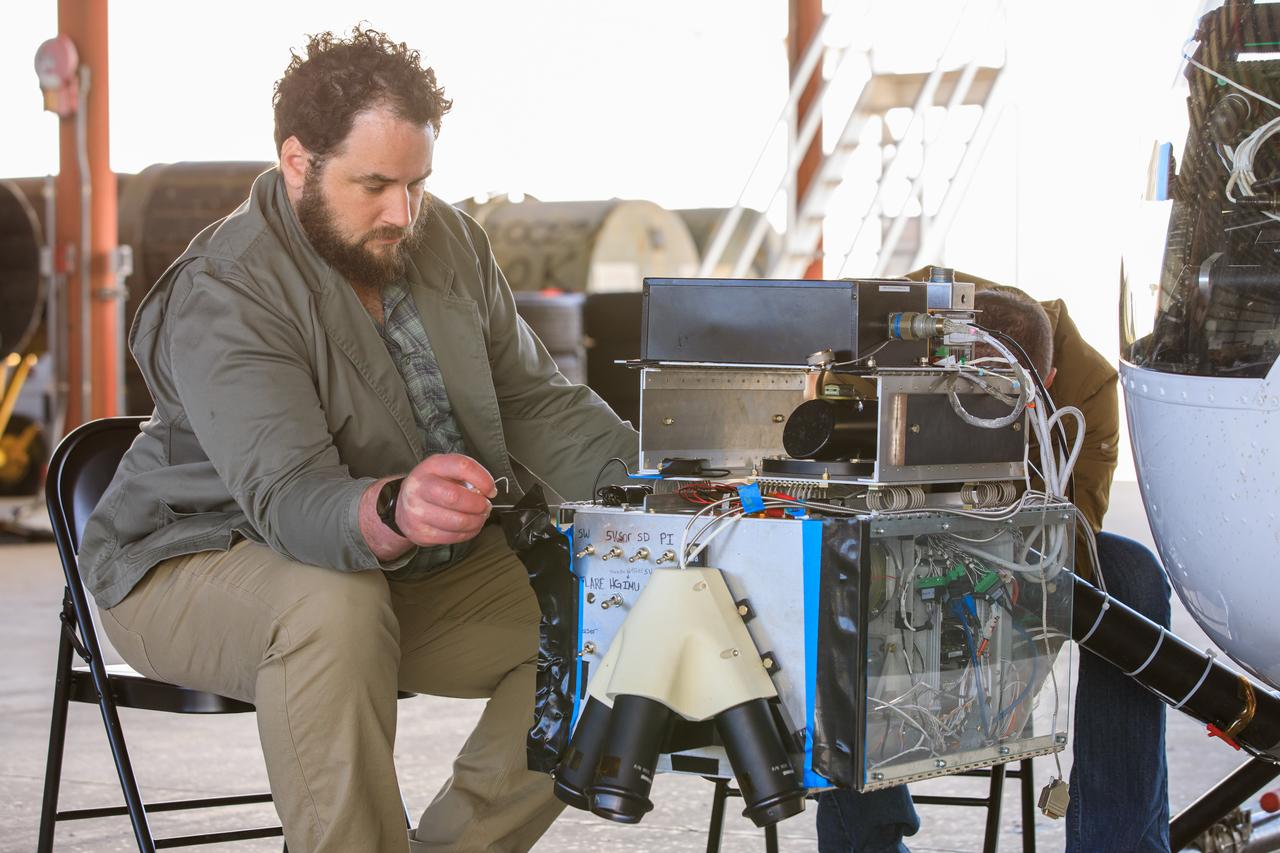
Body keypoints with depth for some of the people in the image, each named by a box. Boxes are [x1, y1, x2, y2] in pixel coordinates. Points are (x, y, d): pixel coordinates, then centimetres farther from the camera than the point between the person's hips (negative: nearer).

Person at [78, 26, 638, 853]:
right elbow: (288, 498, -36)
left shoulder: (450, 242, 0)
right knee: (335, 607, -39)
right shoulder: (222, 297, -24)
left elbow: (538, 402, 6)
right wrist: (392, 513, -59)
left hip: (409, 567, 7)